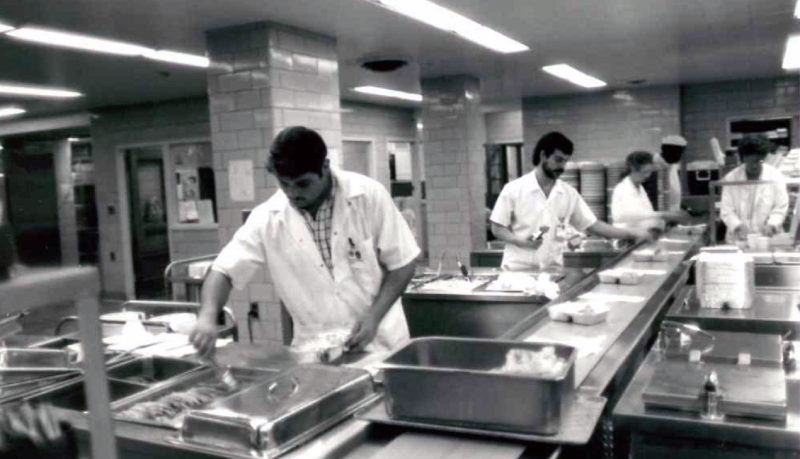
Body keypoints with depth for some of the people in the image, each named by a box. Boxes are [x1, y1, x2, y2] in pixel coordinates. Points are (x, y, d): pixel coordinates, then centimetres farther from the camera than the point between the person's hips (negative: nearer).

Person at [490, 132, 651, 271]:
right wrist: (519, 241, -20)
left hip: (552, 271, 3)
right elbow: (497, 228, -3)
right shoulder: (513, 189, -6)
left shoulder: (569, 193, 5)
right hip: (517, 270, -3)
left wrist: (631, 233, 2)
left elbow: (592, 225, 9)